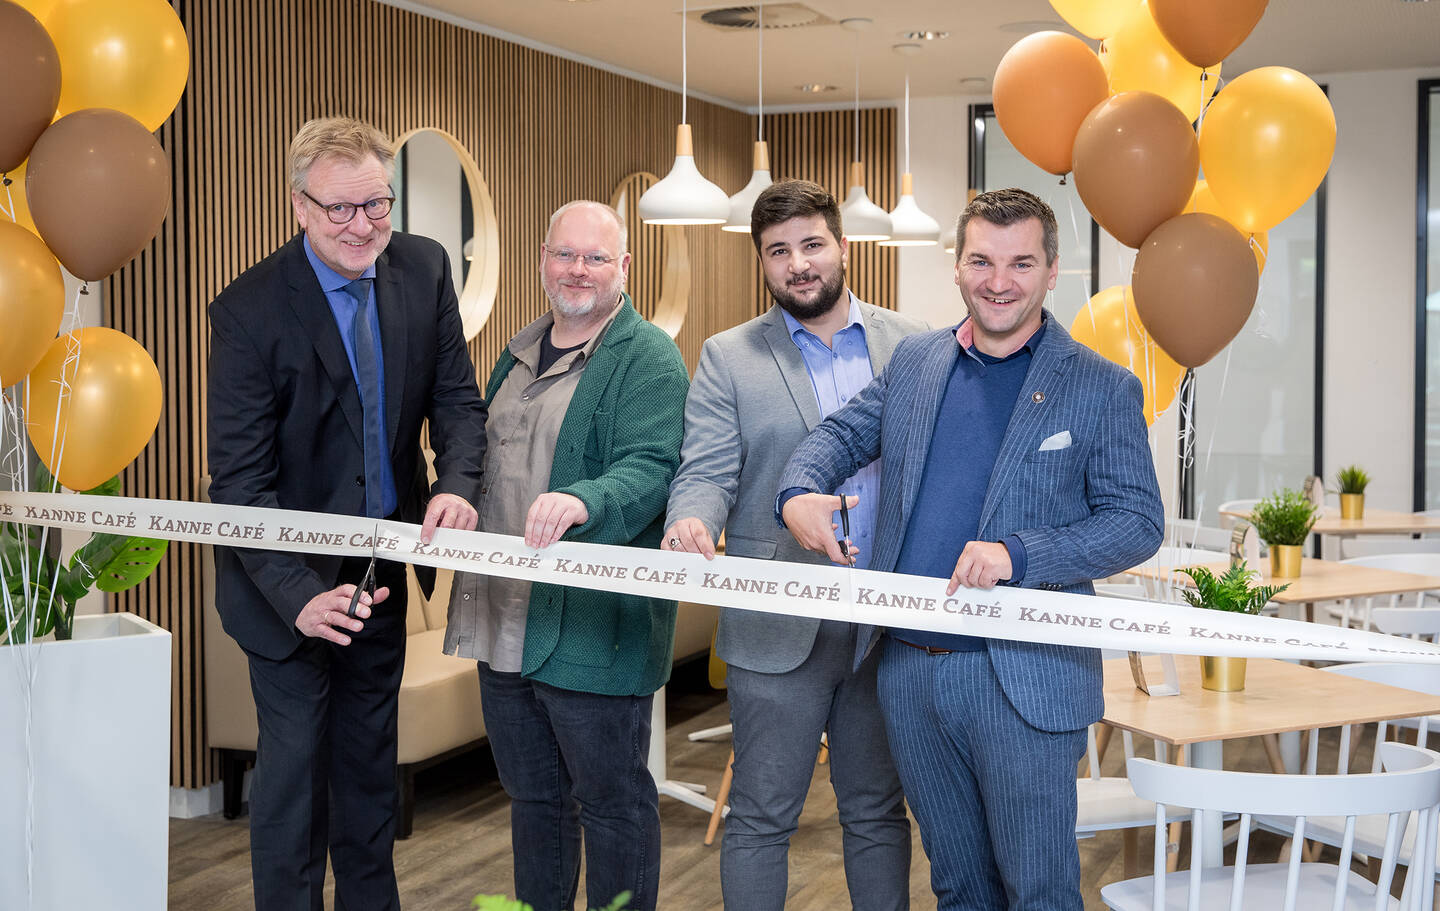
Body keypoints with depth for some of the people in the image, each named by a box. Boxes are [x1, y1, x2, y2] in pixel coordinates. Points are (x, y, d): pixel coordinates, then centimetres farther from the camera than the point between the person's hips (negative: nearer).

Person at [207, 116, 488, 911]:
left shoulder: (424, 269, -6)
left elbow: (456, 399, -2)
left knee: (369, 758, 20)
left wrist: (456, 486, -23)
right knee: (293, 762, 4)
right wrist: (296, 593, -32)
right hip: (291, 578, -5)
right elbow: (239, 478, -21)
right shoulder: (250, 308, -21)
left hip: (384, 567, 5)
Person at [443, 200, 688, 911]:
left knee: (612, 803, 4)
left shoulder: (648, 359, -9)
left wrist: (583, 501, -40)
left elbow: (650, 469, -23)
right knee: (532, 795, 20)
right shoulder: (520, 353, 16)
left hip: (591, 631, -7)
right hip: (503, 621, 8)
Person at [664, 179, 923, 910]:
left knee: (877, 812, 14)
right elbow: (705, 472, -4)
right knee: (760, 819, 7)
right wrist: (693, 521, -26)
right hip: (779, 628, -1)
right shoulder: (728, 357, 3)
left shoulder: (910, 343, 7)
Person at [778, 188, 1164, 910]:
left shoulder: (1102, 389, -4)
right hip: (907, 668, 4)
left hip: (1022, 680, -4)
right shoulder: (914, 361, 9)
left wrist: (1019, 553, -21)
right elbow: (842, 432, 19)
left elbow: (1139, 520, -6)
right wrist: (799, 491, -5)